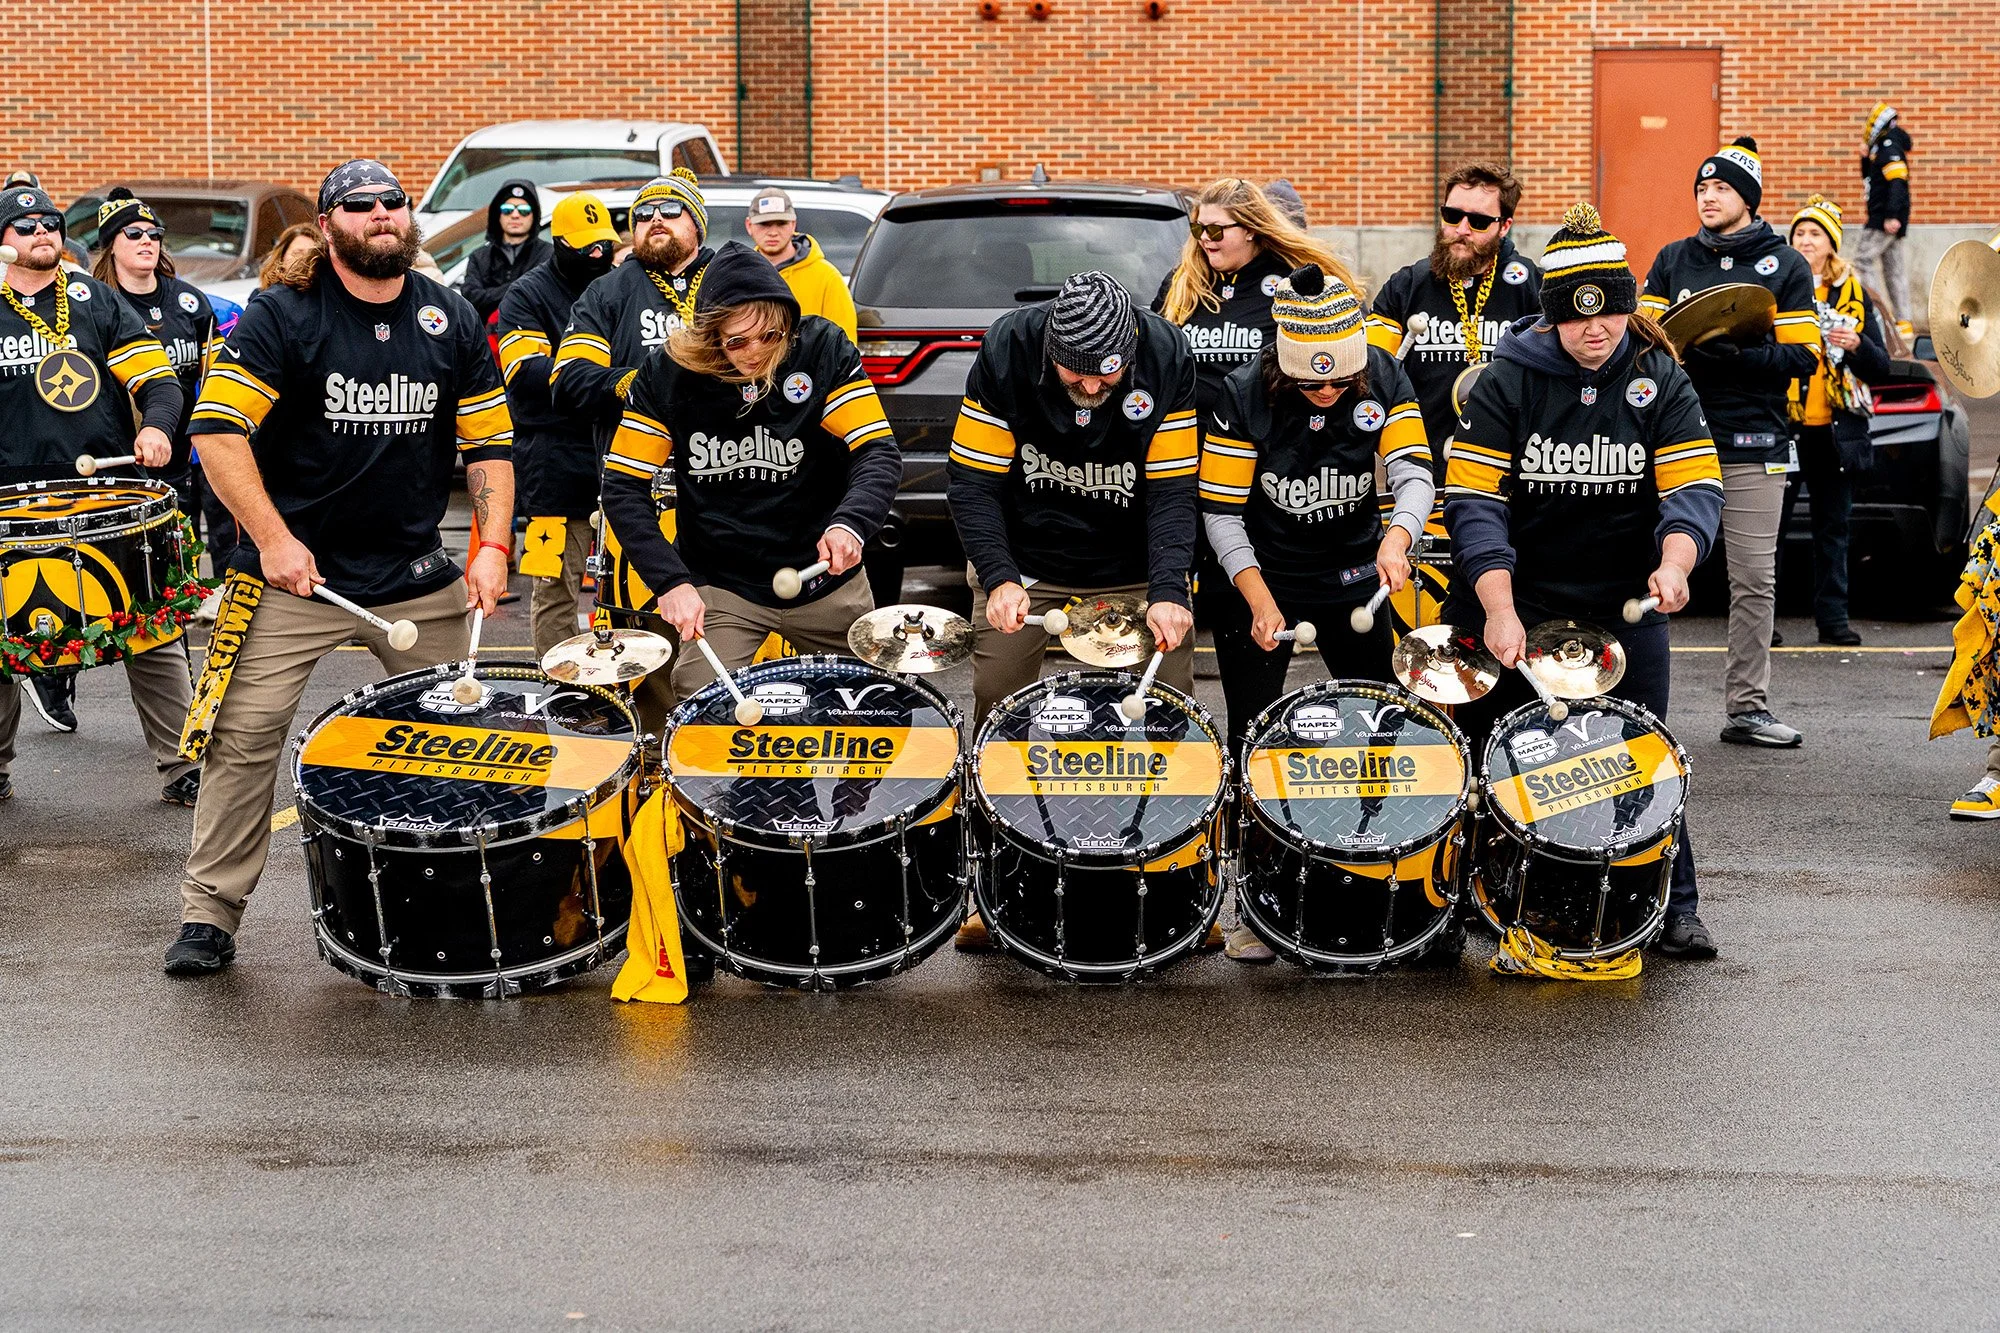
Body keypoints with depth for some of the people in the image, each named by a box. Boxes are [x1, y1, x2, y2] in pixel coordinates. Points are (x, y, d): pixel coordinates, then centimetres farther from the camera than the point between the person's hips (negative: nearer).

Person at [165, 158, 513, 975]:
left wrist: (492, 546, -2)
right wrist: (273, 538, -16)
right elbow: (217, 428, -11)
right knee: (245, 736, -9)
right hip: (293, 572, -4)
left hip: (419, 578, 4)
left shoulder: (452, 322, 6)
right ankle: (210, 913, -1)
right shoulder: (282, 316, -7)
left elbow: (489, 443, 10)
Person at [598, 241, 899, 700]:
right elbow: (624, 487, -10)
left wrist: (849, 524, -38)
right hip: (718, 584, -1)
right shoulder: (668, 374, -11)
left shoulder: (821, 349, -12)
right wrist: (671, 581, -23)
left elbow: (879, 452, -17)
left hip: (823, 580, 1)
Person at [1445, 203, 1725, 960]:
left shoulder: (1660, 383, -2)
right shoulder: (1508, 383, -8)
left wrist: (1674, 563, -32)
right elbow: (1472, 499, -14)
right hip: (1518, 603, -1)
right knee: (1490, 758, 4)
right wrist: (1497, 608, -26)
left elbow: (1695, 487, -10)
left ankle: (1674, 908, 8)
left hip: (1625, 608, 1)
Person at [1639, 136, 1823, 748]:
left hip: (1753, 447, -1)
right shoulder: (1672, 261, 14)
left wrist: (1735, 354, -15)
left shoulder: (1786, 266, 7)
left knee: (1754, 580, -1)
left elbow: (1803, 358, 1)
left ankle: (1747, 705, 5)